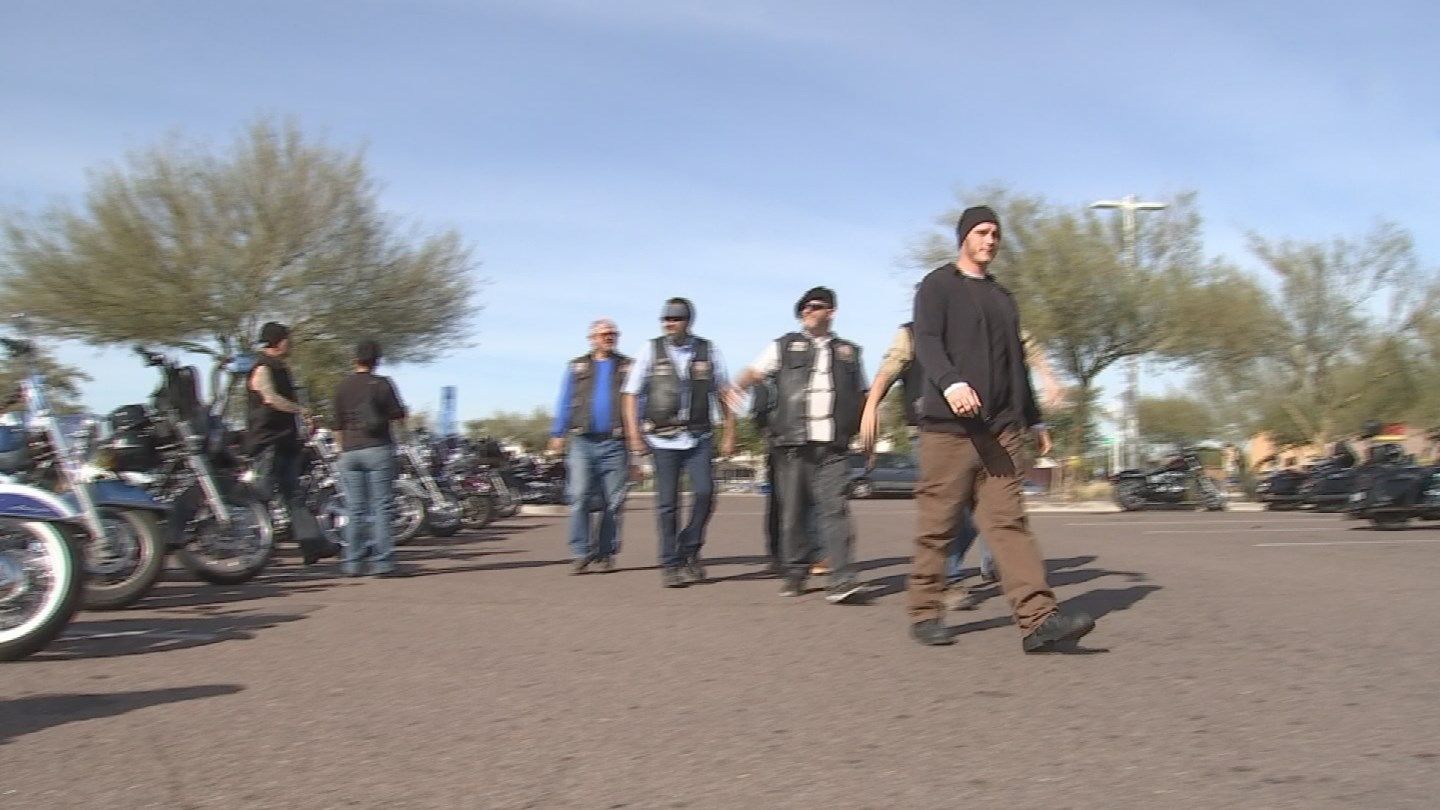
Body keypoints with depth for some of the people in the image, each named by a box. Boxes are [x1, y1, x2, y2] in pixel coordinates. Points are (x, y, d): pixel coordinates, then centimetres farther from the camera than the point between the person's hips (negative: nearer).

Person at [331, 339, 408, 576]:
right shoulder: (382, 384, -5)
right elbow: (399, 414, -3)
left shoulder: (342, 387, 7)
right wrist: (384, 412, 19)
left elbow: (338, 426, 11)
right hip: (377, 449, -3)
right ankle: (382, 561, -5)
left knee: (355, 510, 6)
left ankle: (353, 562, 6)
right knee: (380, 507, -1)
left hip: (350, 452, 4)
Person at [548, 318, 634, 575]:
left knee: (614, 501, 0)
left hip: (614, 444, 0)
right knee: (579, 498, -10)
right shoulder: (577, 366, 16)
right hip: (583, 442, 0)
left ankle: (606, 553, 10)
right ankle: (580, 554, -5)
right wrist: (557, 434, 8)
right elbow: (565, 402, 15)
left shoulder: (628, 367, 13)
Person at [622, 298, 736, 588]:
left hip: (699, 438, 1)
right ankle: (670, 565, 9)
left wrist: (729, 434, 5)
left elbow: (723, 394, 11)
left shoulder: (708, 351, 6)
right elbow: (631, 395, 5)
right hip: (664, 439, -1)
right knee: (667, 503, -1)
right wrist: (634, 436, -4)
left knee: (704, 493, -12)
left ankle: (690, 551, 10)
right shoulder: (651, 351, 3)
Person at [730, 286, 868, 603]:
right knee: (792, 511, 3)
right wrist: (738, 387, -20)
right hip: (793, 444, 0)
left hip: (833, 446, 0)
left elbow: (860, 397, 24)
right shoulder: (785, 346, 13)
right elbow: (755, 371, 2)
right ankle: (796, 573, 17)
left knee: (835, 509, -11)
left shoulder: (848, 352, 19)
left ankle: (843, 579, -15)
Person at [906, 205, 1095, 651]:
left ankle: (1039, 618, -11)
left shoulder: (1002, 298, 25)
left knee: (1009, 521, -3)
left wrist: (1034, 419, 26)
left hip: (1001, 429, 5)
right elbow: (927, 343, -11)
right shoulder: (938, 286, 5)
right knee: (937, 526, 0)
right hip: (948, 426, -5)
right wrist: (951, 383, -29)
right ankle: (925, 614, 11)